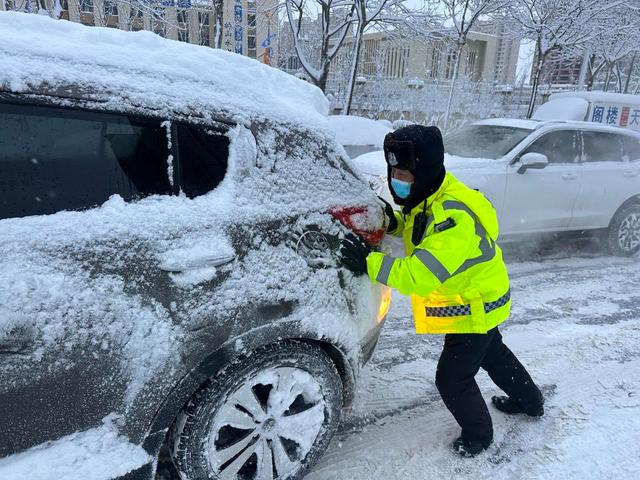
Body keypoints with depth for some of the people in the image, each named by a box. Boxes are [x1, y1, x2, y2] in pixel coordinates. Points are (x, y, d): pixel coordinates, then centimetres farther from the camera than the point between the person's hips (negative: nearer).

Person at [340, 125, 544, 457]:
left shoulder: (453, 219, -39)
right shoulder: (429, 198, -8)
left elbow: (419, 277, -42)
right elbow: (421, 229, 11)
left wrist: (369, 263, -39)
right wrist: (395, 224, -10)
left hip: (476, 308, -10)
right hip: (478, 301, 10)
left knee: (452, 379, 3)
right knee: (492, 353, 30)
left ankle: (478, 433, 32)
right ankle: (530, 402, 56)